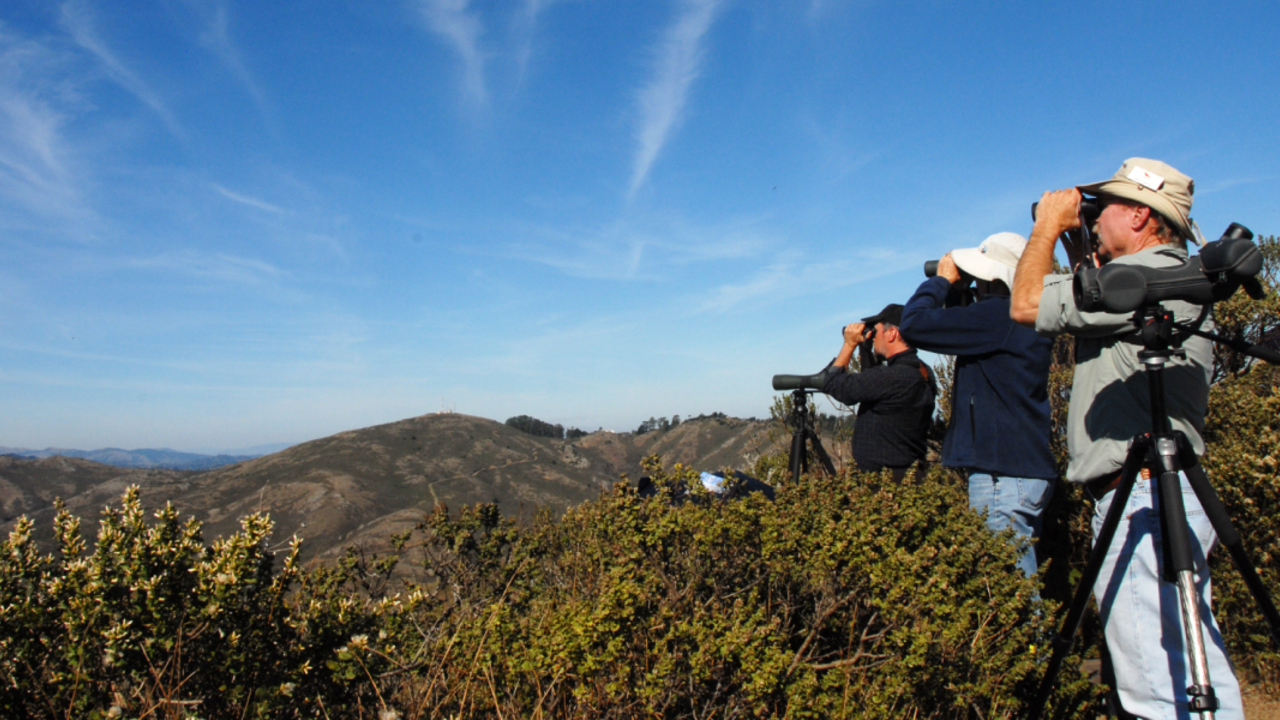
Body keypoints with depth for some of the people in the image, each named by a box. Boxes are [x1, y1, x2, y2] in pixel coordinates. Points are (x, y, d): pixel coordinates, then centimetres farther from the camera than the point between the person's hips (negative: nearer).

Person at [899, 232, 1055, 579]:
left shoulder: (997, 315, -16)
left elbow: (914, 325, -18)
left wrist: (942, 280, -1)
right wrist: (956, 290, 15)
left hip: (1003, 476, -10)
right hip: (1025, 469, 10)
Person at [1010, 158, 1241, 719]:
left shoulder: (1147, 274, -13)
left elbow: (1027, 305, -14)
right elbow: (1091, 312, 33)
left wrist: (1049, 224, 1)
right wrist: (1077, 253, 26)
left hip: (1143, 500, -11)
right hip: (1175, 498, 11)